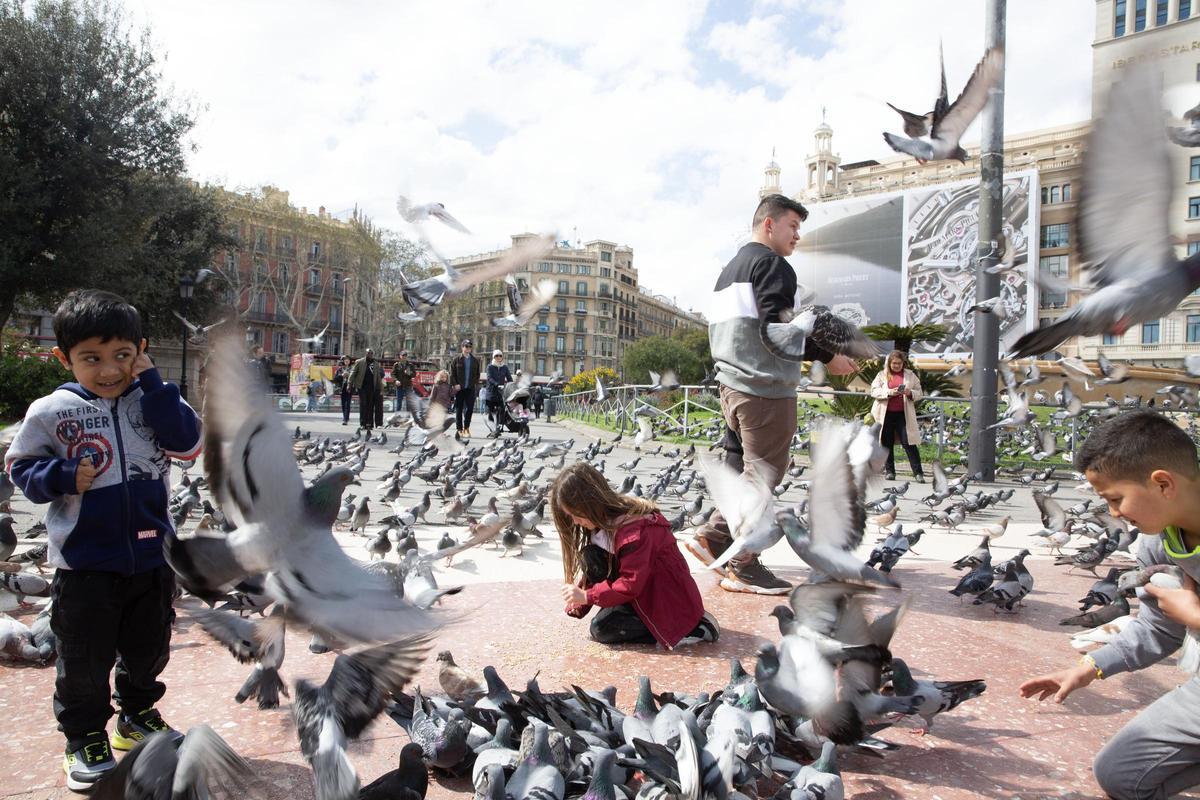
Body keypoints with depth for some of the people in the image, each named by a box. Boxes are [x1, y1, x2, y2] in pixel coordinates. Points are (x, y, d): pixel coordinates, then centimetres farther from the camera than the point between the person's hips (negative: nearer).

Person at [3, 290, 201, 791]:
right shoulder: (52, 411, -7)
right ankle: (85, 736, 28)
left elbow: (189, 444, -15)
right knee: (85, 657, 8)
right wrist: (63, 476, -21)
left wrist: (152, 383, -18)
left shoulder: (151, 401, -1)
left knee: (149, 647, 18)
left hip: (152, 554, 3)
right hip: (84, 563, -2)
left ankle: (137, 714, 40)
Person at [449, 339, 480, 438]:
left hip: (470, 389, 2)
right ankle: (460, 429, 11)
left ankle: (466, 427, 12)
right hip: (459, 388, -2)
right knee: (459, 409, 3)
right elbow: (452, 373, 1)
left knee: (470, 408, -4)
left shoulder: (475, 361, 11)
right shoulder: (457, 359, 2)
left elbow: (477, 374, 15)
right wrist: (455, 384, -10)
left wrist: (476, 385, 3)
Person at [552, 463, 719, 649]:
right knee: (589, 557, -8)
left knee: (601, 628, -17)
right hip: (644, 590, 9)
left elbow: (631, 584, -28)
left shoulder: (636, 530, -28)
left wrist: (587, 596, -24)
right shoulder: (606, 521, 1)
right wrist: (579, 602, -6)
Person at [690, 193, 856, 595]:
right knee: (763, 474, -4)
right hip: (766, 387, -10)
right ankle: (743, 568, 0)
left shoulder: (730, 269, 23)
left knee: (755, 470, 18)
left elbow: (719, 331, 24)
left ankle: (714, 535, 13)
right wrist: (828, 358, -14)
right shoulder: (771, 264, -8)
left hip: (732, 384, 10)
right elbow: (777, 327, -20)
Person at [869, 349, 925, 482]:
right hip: (886, 414, 1)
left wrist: (910, 393, -12)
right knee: (887, 443, 6)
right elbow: (874, 391, -1)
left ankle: (918, 473, -3)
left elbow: (919, 393, 10)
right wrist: (889, 392, -17)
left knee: (909, 443, -5)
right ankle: (889, 471, 15)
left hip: (903, 414, -1)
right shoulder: (882, 375, 8)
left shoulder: (910, 375, 10)